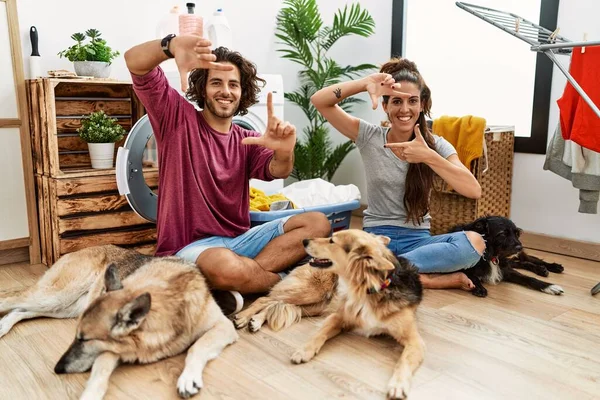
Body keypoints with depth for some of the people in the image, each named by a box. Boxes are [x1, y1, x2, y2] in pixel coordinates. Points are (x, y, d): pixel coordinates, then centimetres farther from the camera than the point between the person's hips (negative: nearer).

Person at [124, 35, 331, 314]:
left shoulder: (247, 141, 10)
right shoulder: (177, 117, 0)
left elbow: (277, 171, -11)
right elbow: (134, 61, -11)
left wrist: (284, 152, -36)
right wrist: (172, 45, -33)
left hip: (239, 240, 6)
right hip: (189, 246, -5)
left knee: (317, 223, -10)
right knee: (227, 267, -39)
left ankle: (232, 290, -21)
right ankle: (283, 281, -6)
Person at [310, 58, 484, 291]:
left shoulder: (436, 145, 0)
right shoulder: (369, 137, -1)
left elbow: (474, 191, -15)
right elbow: (319, 101, -9)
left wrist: (428, 157, -24)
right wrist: (365, 83, -23)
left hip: (417, 239, 1)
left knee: (475, 242, -29)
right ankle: (426, 278, -21)